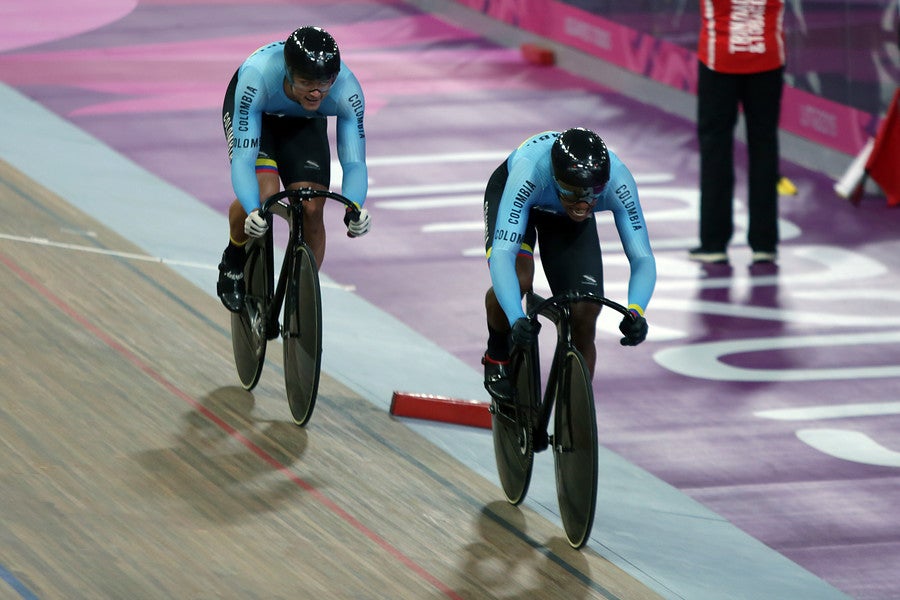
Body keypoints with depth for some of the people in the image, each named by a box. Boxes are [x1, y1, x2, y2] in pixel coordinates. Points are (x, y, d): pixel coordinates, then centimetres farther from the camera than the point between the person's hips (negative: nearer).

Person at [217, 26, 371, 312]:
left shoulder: (347, 90, -36)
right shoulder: (258, 77, -43)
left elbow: (354, 163, -32)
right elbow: (243, 160, -43)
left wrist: (354, 208, -52)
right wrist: (254, 211, -60)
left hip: (304, 122, 2)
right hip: (251, 111, -2)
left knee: (312, 209, -13)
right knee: (264, 194, -27)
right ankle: (234, 261, 4)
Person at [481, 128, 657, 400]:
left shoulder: (618, 180, -37)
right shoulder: (530, 170, -45)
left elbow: (642, 258, -34)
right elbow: (502, 256, -49)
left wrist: (635, 312, -53)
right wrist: (517, 319, -63)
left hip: (565, 216, 2)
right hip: (508, 192, -2)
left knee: (585, 316, -11)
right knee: (517, 280, -30)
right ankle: (497, 355, 0)